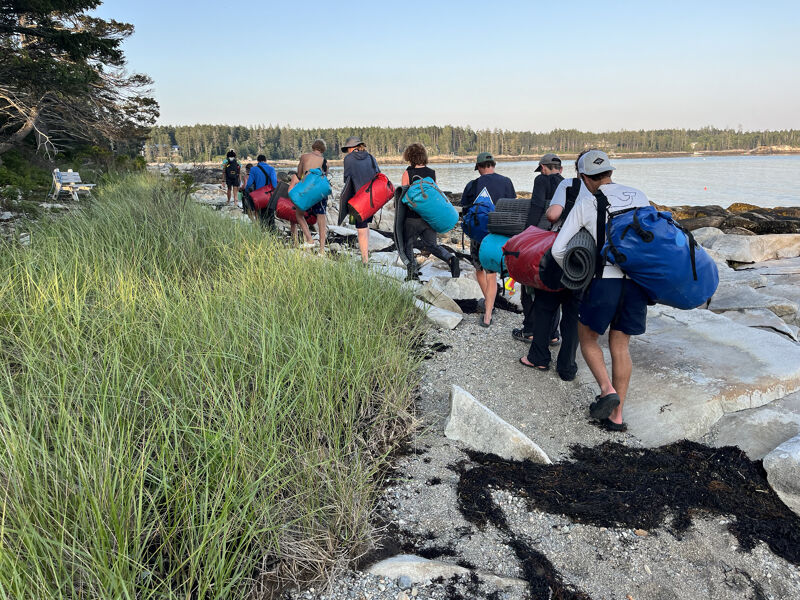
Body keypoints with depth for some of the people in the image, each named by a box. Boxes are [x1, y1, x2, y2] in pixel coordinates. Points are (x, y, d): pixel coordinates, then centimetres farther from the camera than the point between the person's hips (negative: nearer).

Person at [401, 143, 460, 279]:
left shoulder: (407, 174, -8)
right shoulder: (432, 173, 4)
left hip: (412, 217, -4)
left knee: (408, 244, 12)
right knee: (431, 244, 16)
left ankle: (412, 271, -7)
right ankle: (450, 258, -8)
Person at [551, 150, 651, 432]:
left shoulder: (585, 205, -1)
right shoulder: (639, 197, 10)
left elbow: (558, 249, -2)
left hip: (604, 281, -4)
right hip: (636, 281, 4)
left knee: (587, 338, 18)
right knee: (620, 346, 14)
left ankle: (607, 390, -1)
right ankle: (616, 416, 18)